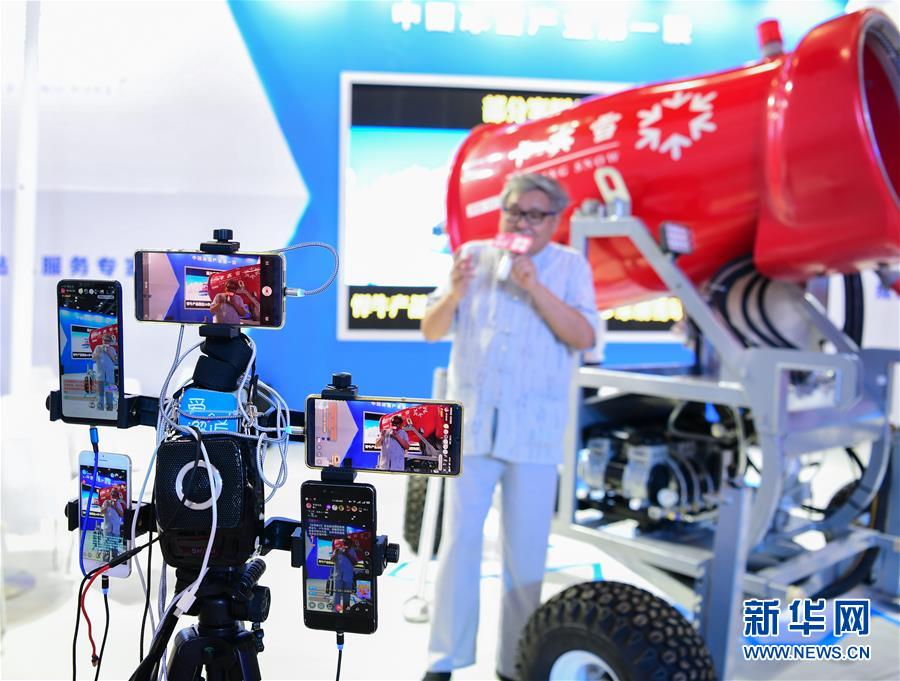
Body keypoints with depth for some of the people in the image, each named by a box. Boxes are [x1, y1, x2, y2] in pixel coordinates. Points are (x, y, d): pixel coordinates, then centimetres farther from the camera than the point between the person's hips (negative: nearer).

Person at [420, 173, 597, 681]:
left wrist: (535, 286, -19)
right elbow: (431, 331, 5)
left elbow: (584, 338, -11)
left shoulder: (570, 265, 1)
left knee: (525, 553, 7)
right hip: (472, 425, 1)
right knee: (459, 542, 5)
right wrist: (456, 291, -14)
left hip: (535, 433, -1)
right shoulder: (474, 255, 6)